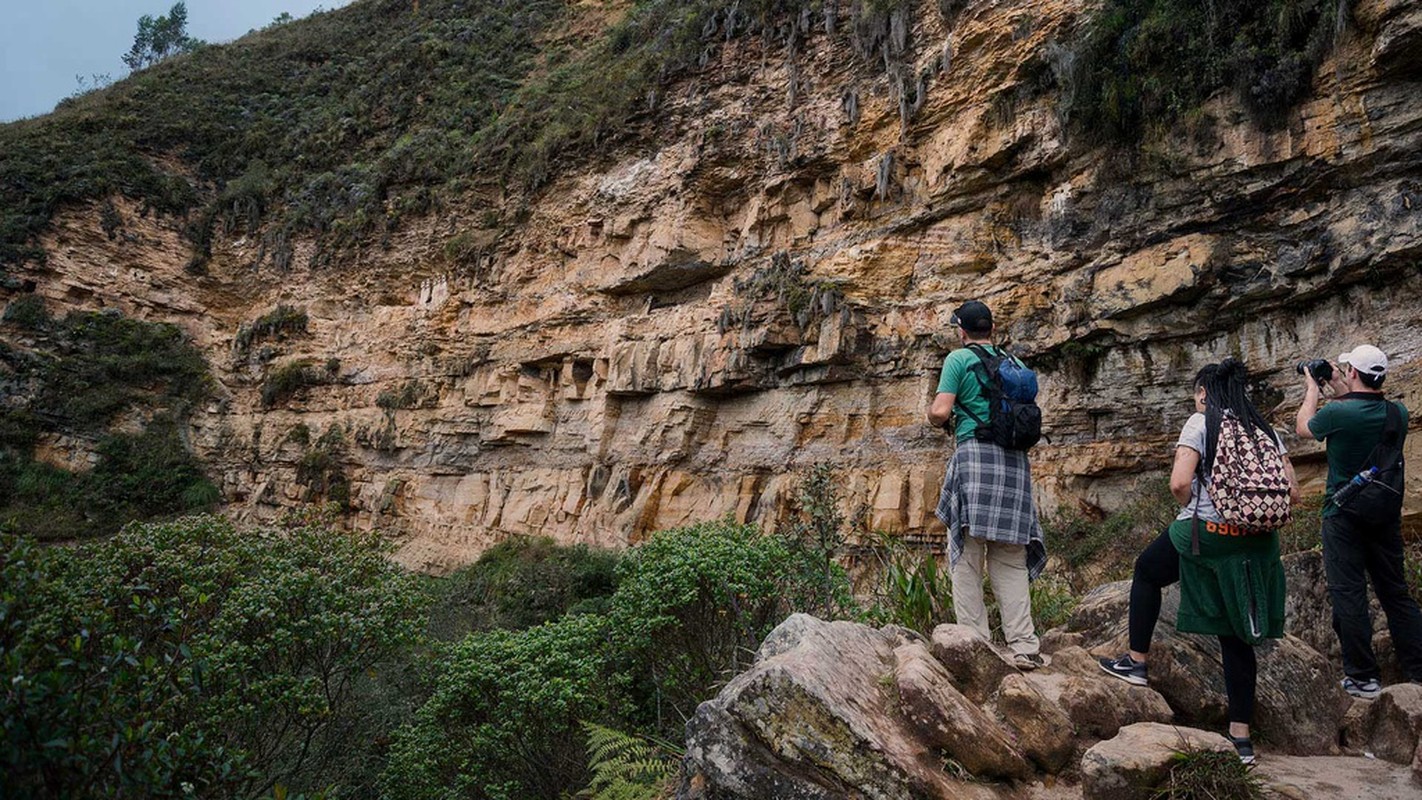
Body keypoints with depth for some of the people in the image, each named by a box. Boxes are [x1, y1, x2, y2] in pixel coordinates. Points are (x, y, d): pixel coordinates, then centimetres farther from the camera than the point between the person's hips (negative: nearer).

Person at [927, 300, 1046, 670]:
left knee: (966, 553, -2)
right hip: (1015, 458, 5)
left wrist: (933, 417, 14)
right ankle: (1023, 646, 1)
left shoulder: (958, 358, 3)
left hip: (975, 451, -5)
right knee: (1011, 559, 6)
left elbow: (940, 411, -7)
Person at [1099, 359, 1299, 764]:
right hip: (1255, 544, 6)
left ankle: (1137, 661, 26)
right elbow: (1292, 493, 8)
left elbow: (1179, 482, -17)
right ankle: (1241, 736, 14)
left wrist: (1194, 509, 3)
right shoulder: (1265, 429, 11)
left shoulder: (1201, 423, -5)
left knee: (1147, 572, 23)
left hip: (1203, 533, -5)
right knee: (1236, 634, 10)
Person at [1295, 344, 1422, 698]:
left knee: (1349, 594, 1)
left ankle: (1363, 677, 5)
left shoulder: (1337, 413, -18)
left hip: (1344, 515, -5)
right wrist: (1342, 395, 20)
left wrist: (1312, 390, 16)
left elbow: (1303, 427, 3)